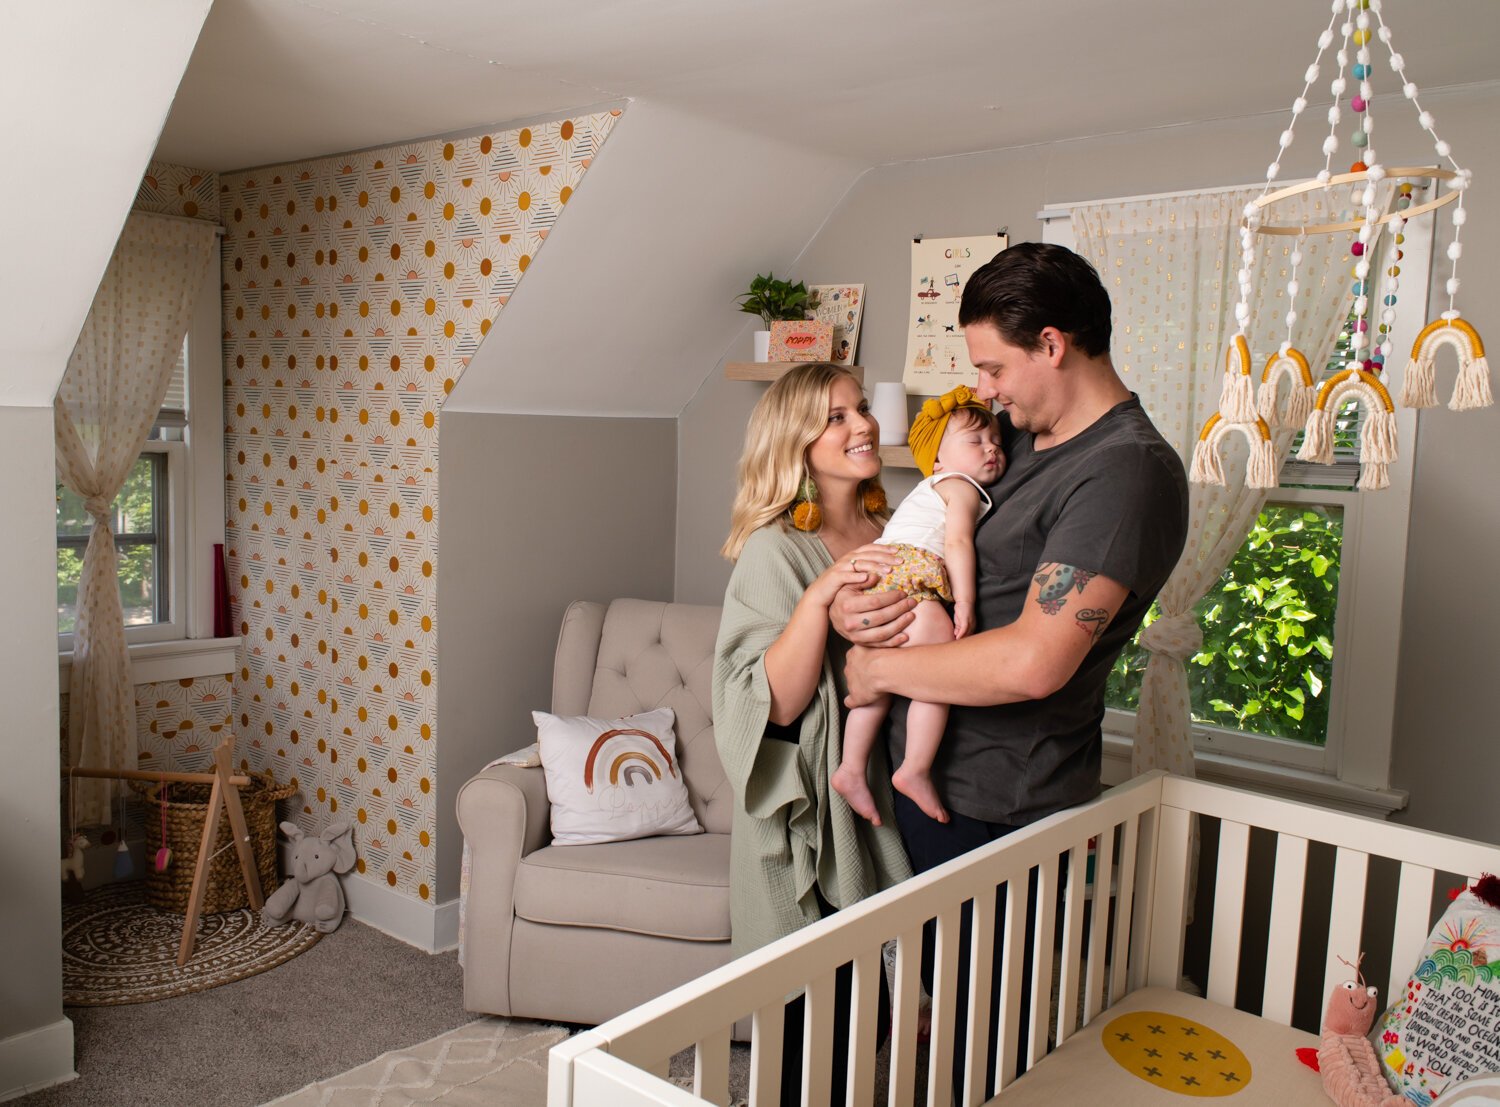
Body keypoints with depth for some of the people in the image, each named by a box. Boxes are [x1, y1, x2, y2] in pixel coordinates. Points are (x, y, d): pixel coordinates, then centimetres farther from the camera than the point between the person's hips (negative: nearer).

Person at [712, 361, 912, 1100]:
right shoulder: (775, 551, -12)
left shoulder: (892, 534, 6)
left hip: (883, 790, 6)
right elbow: (776, 701, -20)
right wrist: (820, 596, -30)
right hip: (809, 809, -6)